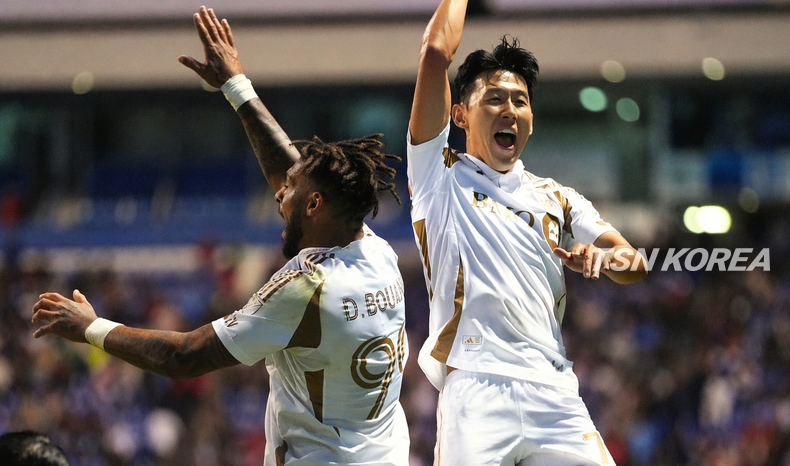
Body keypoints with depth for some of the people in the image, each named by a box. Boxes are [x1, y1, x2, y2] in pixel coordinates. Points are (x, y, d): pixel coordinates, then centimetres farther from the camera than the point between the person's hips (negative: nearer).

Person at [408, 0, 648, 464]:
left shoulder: (559, 199, 25)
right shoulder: (442, 178, 14)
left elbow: (634, 264, 11)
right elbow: (436, 52, 6)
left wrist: (610, 256, -12)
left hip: (554, 394, 3)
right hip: (476, 388, -3)